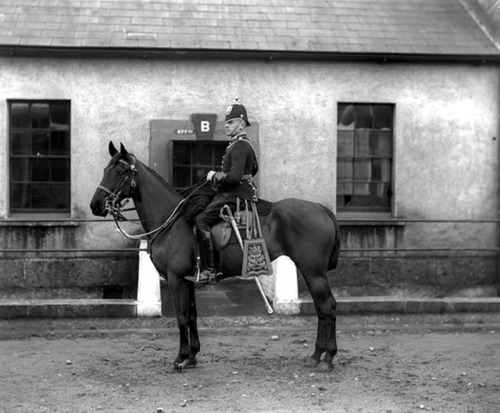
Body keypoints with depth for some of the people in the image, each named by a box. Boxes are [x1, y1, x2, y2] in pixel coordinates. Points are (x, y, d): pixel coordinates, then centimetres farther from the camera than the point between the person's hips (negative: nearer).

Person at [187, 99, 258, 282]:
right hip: (233, 193, 11)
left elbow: (235, 175, -27)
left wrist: (215, 176, -12)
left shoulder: (239, 146, -14)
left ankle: (208, 270, -25)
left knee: (201, 220, -22)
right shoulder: (244, 144, 19)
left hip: (234, 196, -11)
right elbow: (254, 168, 34)